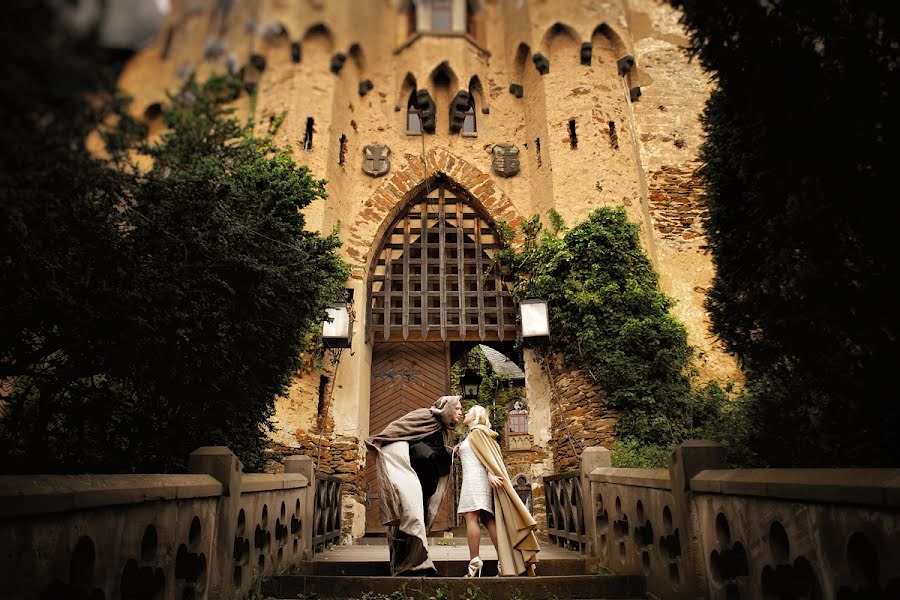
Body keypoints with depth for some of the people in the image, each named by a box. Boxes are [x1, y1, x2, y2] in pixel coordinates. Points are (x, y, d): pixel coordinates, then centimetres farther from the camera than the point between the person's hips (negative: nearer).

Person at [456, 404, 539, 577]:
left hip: (476, 478, -9)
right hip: (474, 479, 9)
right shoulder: (473, 434, 26)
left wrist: (492, 474, -22)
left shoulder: (477, 431, 0)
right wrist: (460, 451, 16)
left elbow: (487, 454, -12)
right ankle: (505, 562, -3)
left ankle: (474, 563, -18)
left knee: (471, 517, -14)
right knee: (488, 520, 1)